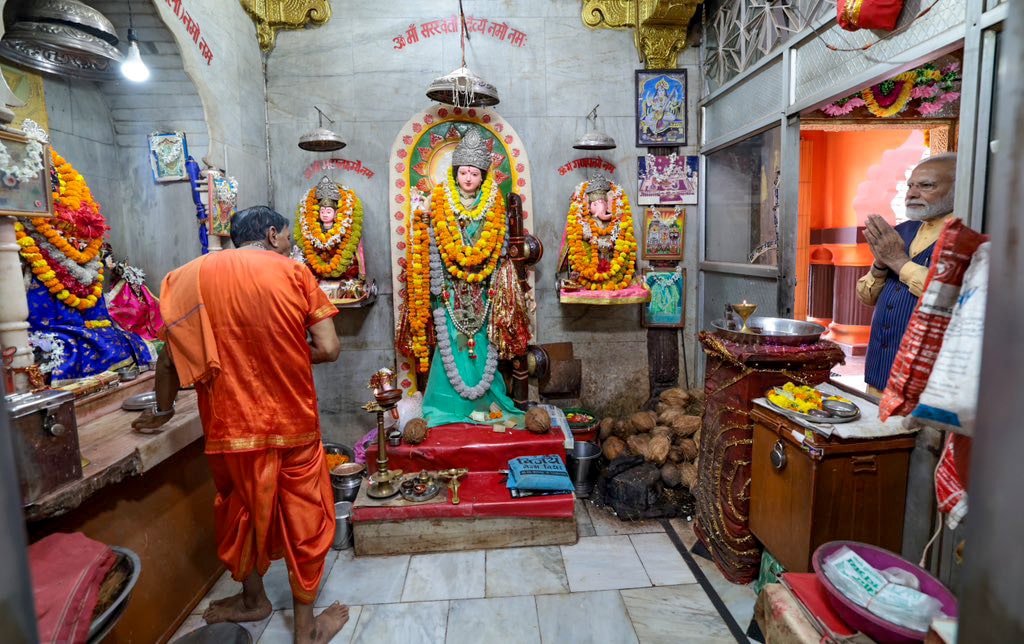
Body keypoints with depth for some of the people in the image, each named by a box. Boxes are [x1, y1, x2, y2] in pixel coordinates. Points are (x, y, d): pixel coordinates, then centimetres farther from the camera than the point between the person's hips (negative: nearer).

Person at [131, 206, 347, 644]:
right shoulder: (294, 273, -6)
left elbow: (170, 357, 3)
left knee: (243, 510, 24)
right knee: (302, 516, 13)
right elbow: (328, 349, -13)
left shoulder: (190, 276, 0)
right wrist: (288, 355, 7)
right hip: (293, 422, -2)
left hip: (231, 424, 2)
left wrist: (163, 411, 19)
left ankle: (253, 599, 46)